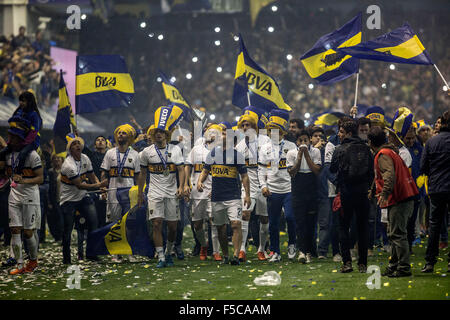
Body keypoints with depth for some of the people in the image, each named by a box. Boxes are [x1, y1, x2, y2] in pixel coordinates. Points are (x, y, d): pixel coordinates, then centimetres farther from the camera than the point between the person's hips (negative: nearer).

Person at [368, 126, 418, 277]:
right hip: (405, 197, 10)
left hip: (398, 200, -10)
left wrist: (385, 193, -37)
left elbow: (390, 174, -27)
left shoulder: (382, 155, -11)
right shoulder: (391, 151, 19)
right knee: (393, 234, 17)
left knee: (397, 234, -10)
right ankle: (394, 265, 23)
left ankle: (404, 268, -11)